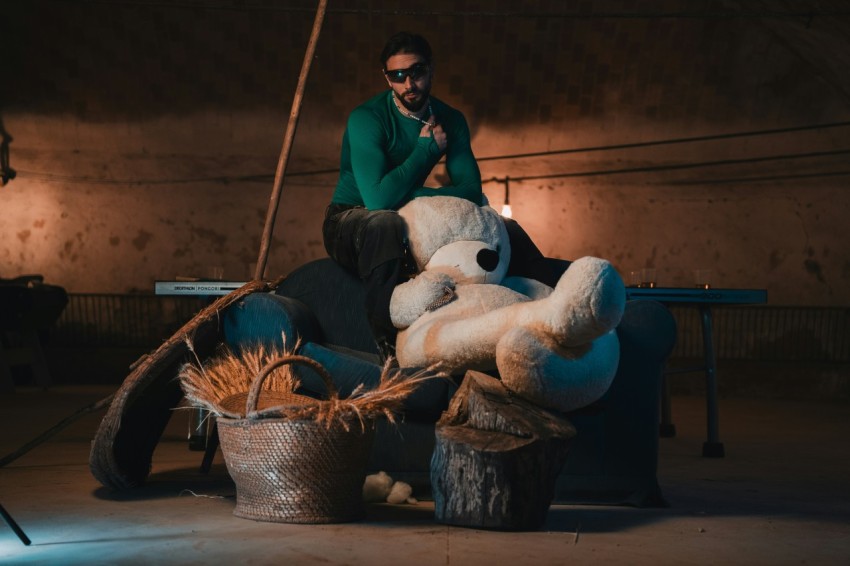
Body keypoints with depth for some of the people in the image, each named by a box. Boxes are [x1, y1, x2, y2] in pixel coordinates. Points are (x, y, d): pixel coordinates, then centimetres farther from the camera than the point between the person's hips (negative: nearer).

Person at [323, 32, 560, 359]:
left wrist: (409, 196, -28)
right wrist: (428, 148, -22)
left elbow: (471, 191, -11)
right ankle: (388, 343, -44)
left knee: (507, 230, -6)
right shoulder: (367, 119, -20)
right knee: (384, 222, -42)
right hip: (351, 221, -5)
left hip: (410, 225, 6)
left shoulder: (450, 120, -1)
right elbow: (378, 200, -31)